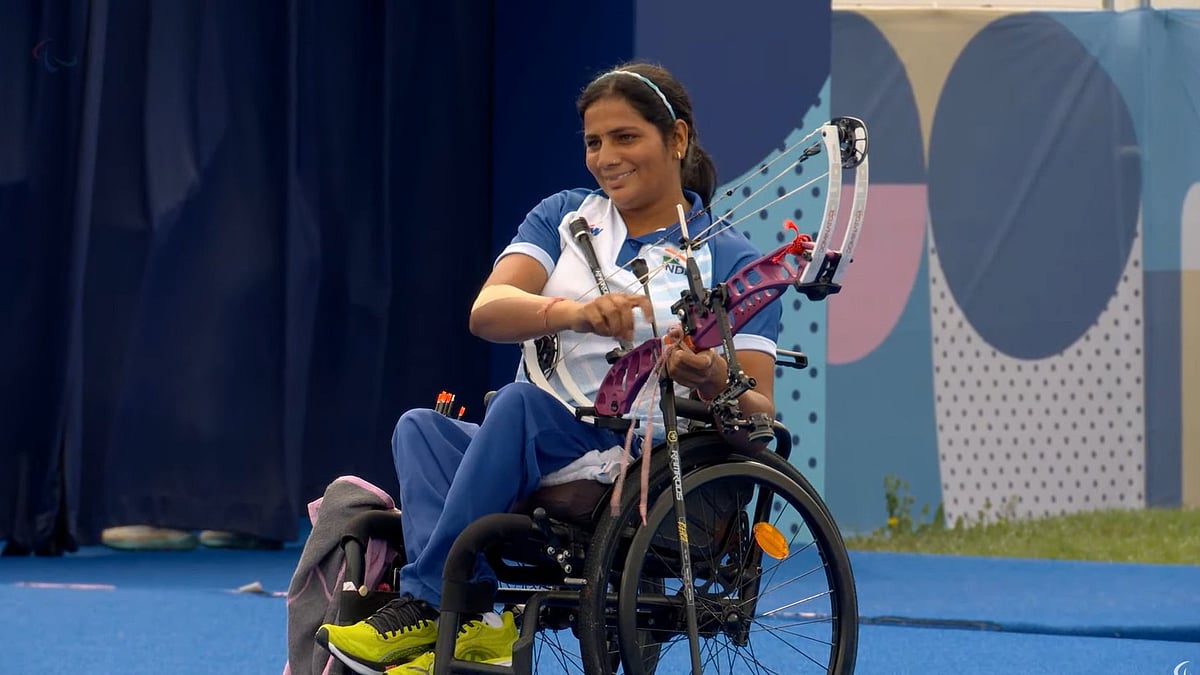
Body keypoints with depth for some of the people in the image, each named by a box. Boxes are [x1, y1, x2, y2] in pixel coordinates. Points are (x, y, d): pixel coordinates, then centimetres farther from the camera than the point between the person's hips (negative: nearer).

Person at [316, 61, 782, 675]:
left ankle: (426, 603, -29)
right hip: (540, 457, 5)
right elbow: (487, 312, -3)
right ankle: (477, 620, -40)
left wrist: (712, 382, -26)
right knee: (422, 428, -22)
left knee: (522, 402, -30)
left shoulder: (730, 262, 6)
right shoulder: (564, 217, 17)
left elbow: (760, 415, -2)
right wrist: (576, 313, -24)